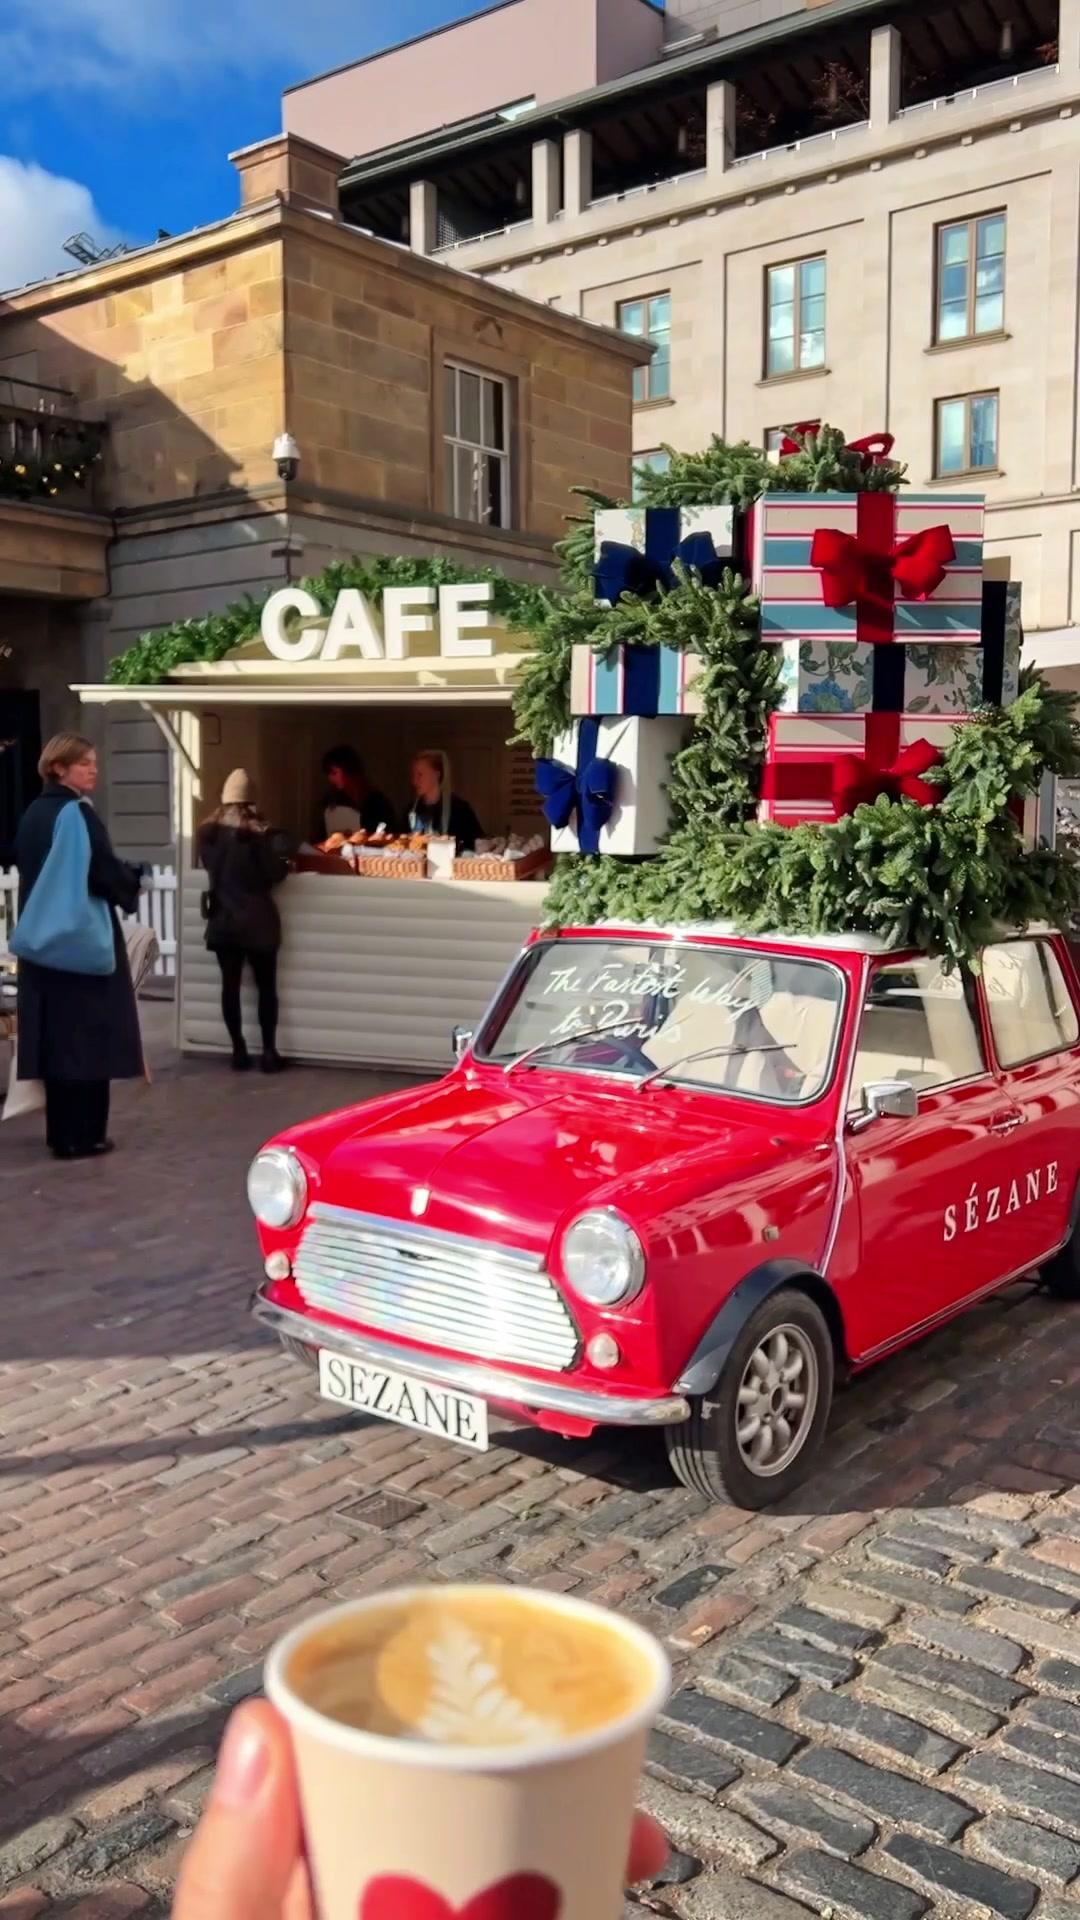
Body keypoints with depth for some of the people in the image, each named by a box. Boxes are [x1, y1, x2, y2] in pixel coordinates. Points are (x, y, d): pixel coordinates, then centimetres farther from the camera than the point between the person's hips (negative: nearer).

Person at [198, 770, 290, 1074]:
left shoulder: (208, 831, 0)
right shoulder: (259, 832, -14)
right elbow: (274, 873, -12)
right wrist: (284, 861, 7)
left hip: (222, 919, 3)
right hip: (256, 920, -3)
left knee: (230, 985, 8)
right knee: (266, 986, 6)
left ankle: (239, 1051, 10)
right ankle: (269, 1052, 5)